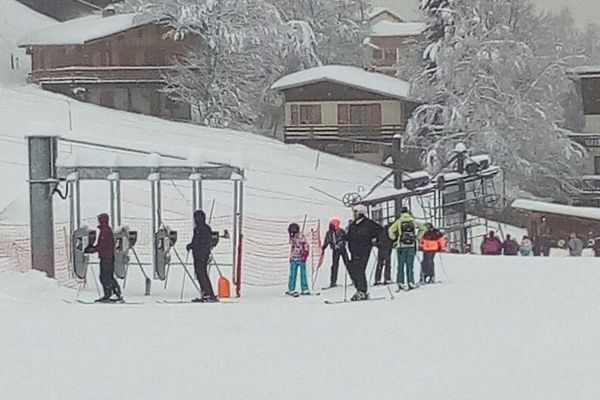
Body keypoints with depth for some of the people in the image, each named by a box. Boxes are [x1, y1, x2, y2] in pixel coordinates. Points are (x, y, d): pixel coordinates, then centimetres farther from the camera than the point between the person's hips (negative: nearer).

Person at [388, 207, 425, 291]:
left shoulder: (399, 221, -1)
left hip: (401, 246, -2)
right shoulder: (413, 221, 6)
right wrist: (417, 237, 17)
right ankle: (410, 283, 2)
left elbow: (391, 230, -11)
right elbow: (423, 228, 13)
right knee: (410, 265, 7)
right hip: (412, 245, 2)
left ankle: (401, 283, -2)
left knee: (401, 265, 4)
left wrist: (394, 238, 4)